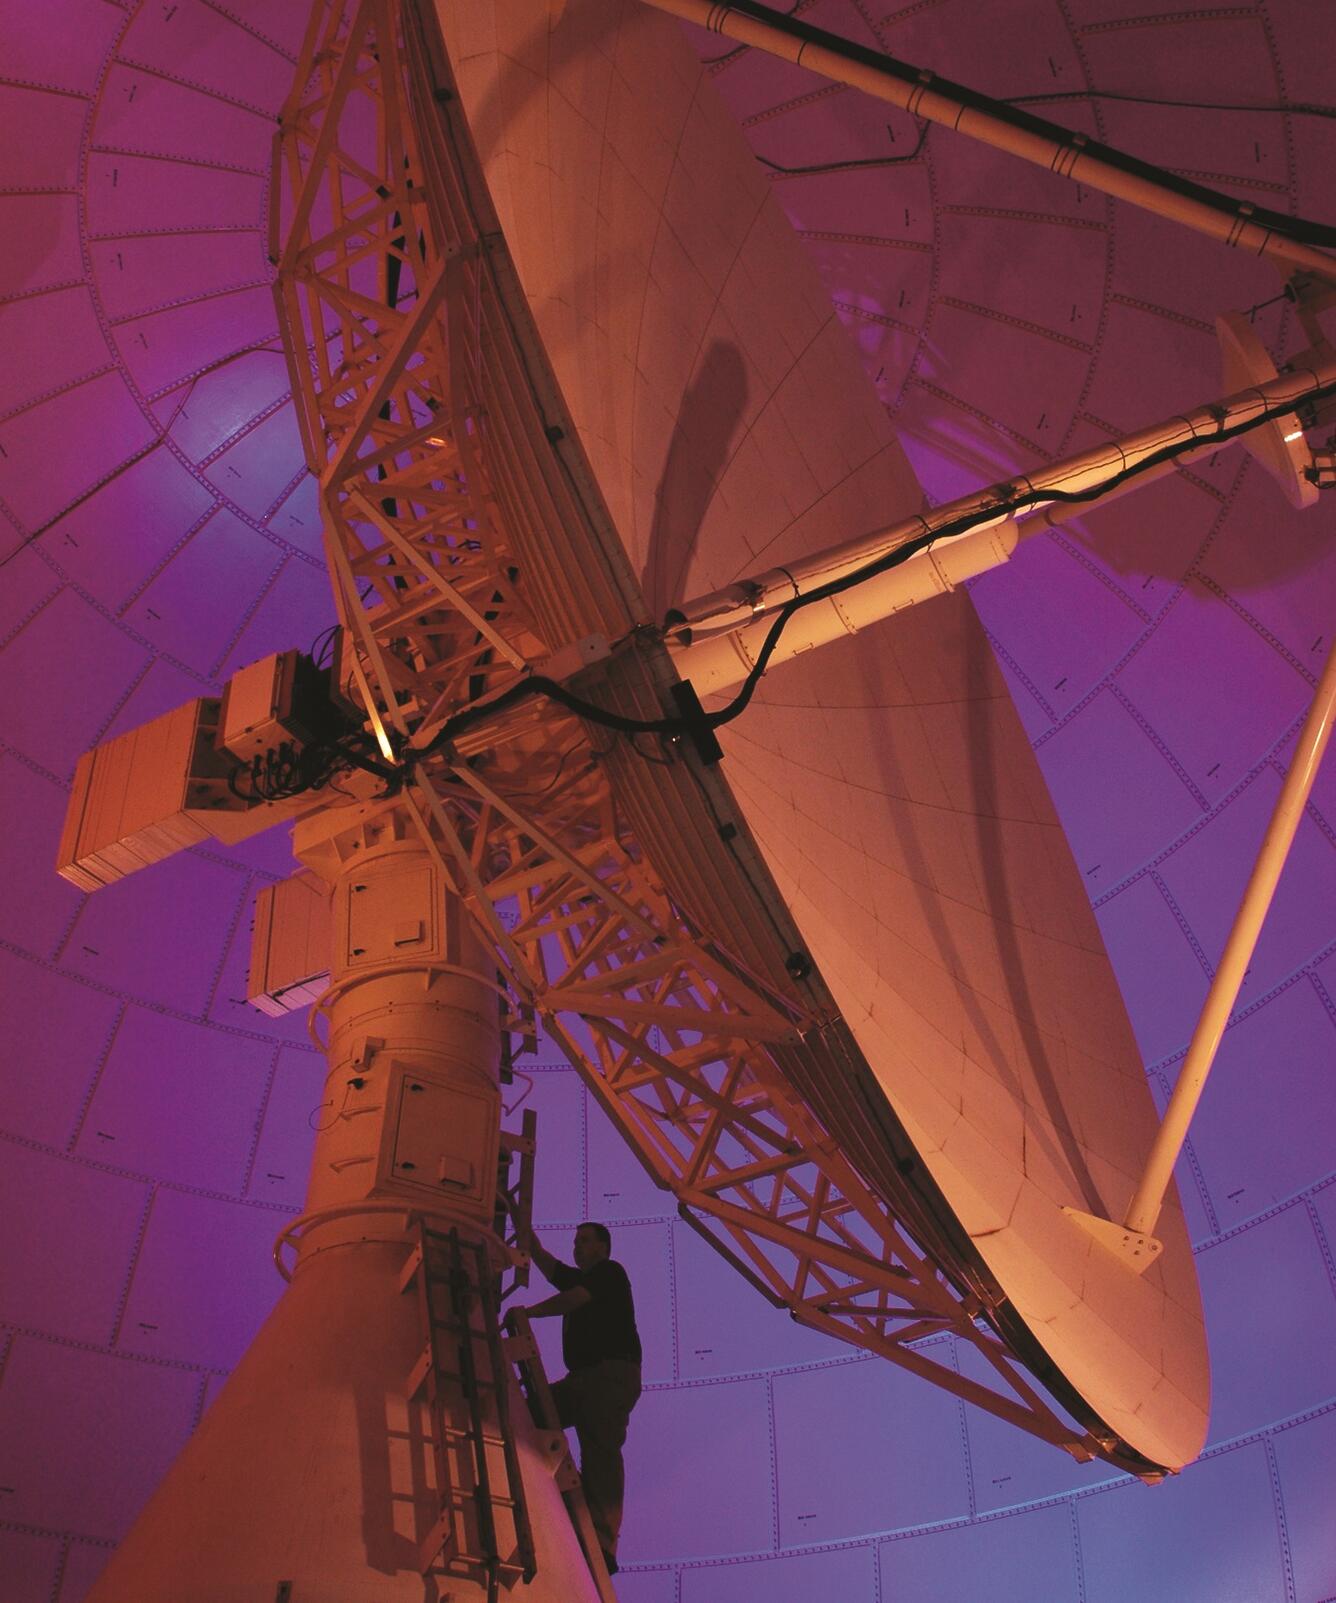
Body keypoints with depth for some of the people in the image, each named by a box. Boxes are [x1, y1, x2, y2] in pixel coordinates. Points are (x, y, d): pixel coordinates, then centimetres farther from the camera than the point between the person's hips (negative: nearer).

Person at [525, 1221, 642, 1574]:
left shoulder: (610, 1272, 4)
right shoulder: (577, 1278, 28)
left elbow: (572, 1300, -10)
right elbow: (540, 1256, 27)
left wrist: (528, 1312, -9)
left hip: (612, 1374, -9)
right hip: (582, 1378, 9)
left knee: (600, 1450, -20)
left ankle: (602, 1546, -31)